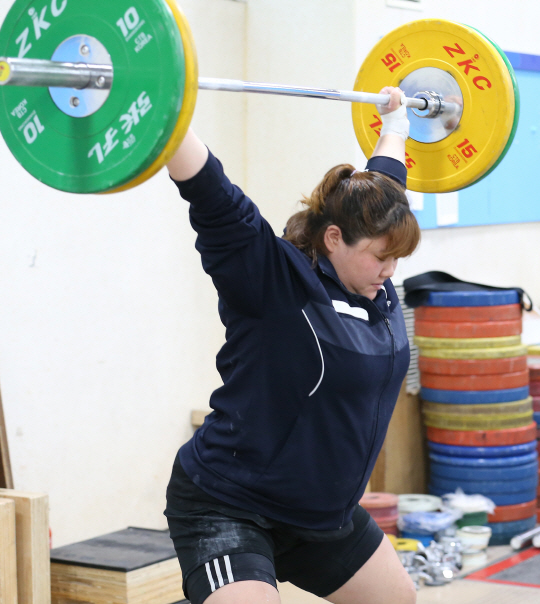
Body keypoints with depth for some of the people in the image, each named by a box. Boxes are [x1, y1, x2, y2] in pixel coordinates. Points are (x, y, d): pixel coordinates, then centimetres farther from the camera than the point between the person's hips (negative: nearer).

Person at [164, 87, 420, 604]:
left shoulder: (371, 284, 3)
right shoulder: (275, 280, -18)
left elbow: (382, 180, 19)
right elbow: (213, 198, -30)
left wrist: (396, 124, 31)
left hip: (323, 512, 9)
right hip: (227, 510, -9)